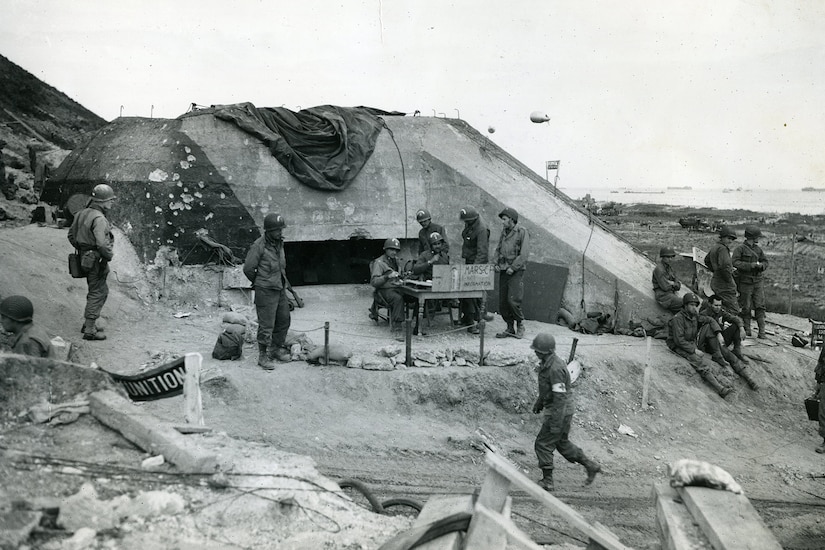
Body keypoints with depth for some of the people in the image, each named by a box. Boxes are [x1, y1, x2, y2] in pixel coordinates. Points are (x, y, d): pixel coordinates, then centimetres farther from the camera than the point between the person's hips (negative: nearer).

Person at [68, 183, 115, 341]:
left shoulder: (82, 214, 8)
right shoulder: (99, 219, -22)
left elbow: (71, 235, 17)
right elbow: (102, 243, -30)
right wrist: (109, 255, -13)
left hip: (85, 256, 9)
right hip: (96, 260, -9)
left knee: (102, 291, 22)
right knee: (97, 293, 0)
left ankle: (88, 323, 30)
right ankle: (89, 330, 5)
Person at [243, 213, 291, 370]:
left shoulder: (279, 242, 6)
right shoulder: (259, 246, -18)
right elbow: (248, 268, -11)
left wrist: (282, 282, 16)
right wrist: (257, 282, 3)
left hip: (280, 289, 8)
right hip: (265, 291, -8)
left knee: (284, 320, 16)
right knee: (266, 326, -2)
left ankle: (276, 348, 33)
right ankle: (263, 356, 9)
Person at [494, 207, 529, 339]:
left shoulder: (522, 232, -6)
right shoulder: (504, 232, 14)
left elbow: (524, 253, -12)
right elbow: (498, 249, 20)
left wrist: (513, 267, -15)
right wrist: (496, 263, 4)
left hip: (516, 271, -6)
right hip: (504, 271, 6)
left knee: (512, 300, -14)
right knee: (502, 302, 4)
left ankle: (520, 324, 8)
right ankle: (510, 328, 15)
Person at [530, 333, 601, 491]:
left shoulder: (555, 368, -28)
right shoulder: (548, 361, 3)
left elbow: (560, 397, -27)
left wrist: (556, 423, -24)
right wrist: (539, 401, 30)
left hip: (560, 412, -10)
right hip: (559, 409, 10)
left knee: (543, 444, 0)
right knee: (562, 443, 21)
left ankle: (547, 481, 9)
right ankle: (590, 466, 28)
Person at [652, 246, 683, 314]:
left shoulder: (669, 268, 16)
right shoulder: (659, 269, -12)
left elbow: (678, 285, 15)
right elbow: (665, 287, -18)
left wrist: (671, 283, -8)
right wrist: (673, 284, 1)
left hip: (671, 294, 8)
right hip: (663, 296, -8)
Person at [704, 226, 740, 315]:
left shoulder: (715, 247, 13)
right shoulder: (722, 248, -16)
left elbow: (707, 261, 30)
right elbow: (724, 265, -30)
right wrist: (729, 280, -19)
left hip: (716, 281, 10)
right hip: (724, 285, -10)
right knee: (734, 311, -9)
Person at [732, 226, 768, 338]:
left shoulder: (758, 249, 11)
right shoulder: (740, 249, -6)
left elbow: (765, 262, 18)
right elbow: (735, 262, -16)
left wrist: (761, 265, -5)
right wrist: (750, 265, -22)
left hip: (758, 280, 4)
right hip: (745, 281, -4)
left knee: (760, 306, -4)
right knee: (746, 307, 3)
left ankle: (761, 331, -4)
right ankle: (747, 329, 16)